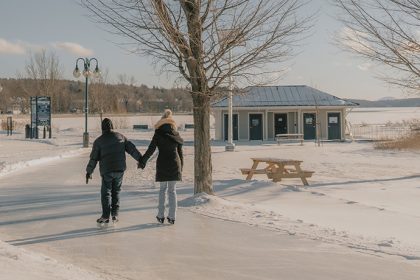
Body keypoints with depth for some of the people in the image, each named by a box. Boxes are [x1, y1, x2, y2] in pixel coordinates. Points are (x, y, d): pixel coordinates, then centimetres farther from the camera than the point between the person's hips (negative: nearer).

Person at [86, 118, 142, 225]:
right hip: (120, 169, 3)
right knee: (116, 191, 13)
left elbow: (93, 158, 0)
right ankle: (115, 214, 9)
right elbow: (132, 149, 6)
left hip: (106, 171, -3)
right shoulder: (121, 137, 6)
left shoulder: (99, 141, -1)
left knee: (106, 192, 3)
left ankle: (105, 216, -1)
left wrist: (89, 171, 8)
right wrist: (140, 159, 14)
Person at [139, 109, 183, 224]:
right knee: (172, 190, 7)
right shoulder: (176, 135, 7)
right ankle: (172, 217, 5)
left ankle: (161, 216, 11)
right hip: (175, 164, 2)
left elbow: (150, 150, -5)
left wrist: (142, 161, 4)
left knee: (163, 189, 12)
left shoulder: (158, 134, -2)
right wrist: (181, 167, 17)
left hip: (162, 164, -2)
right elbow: (180, 152, 10)